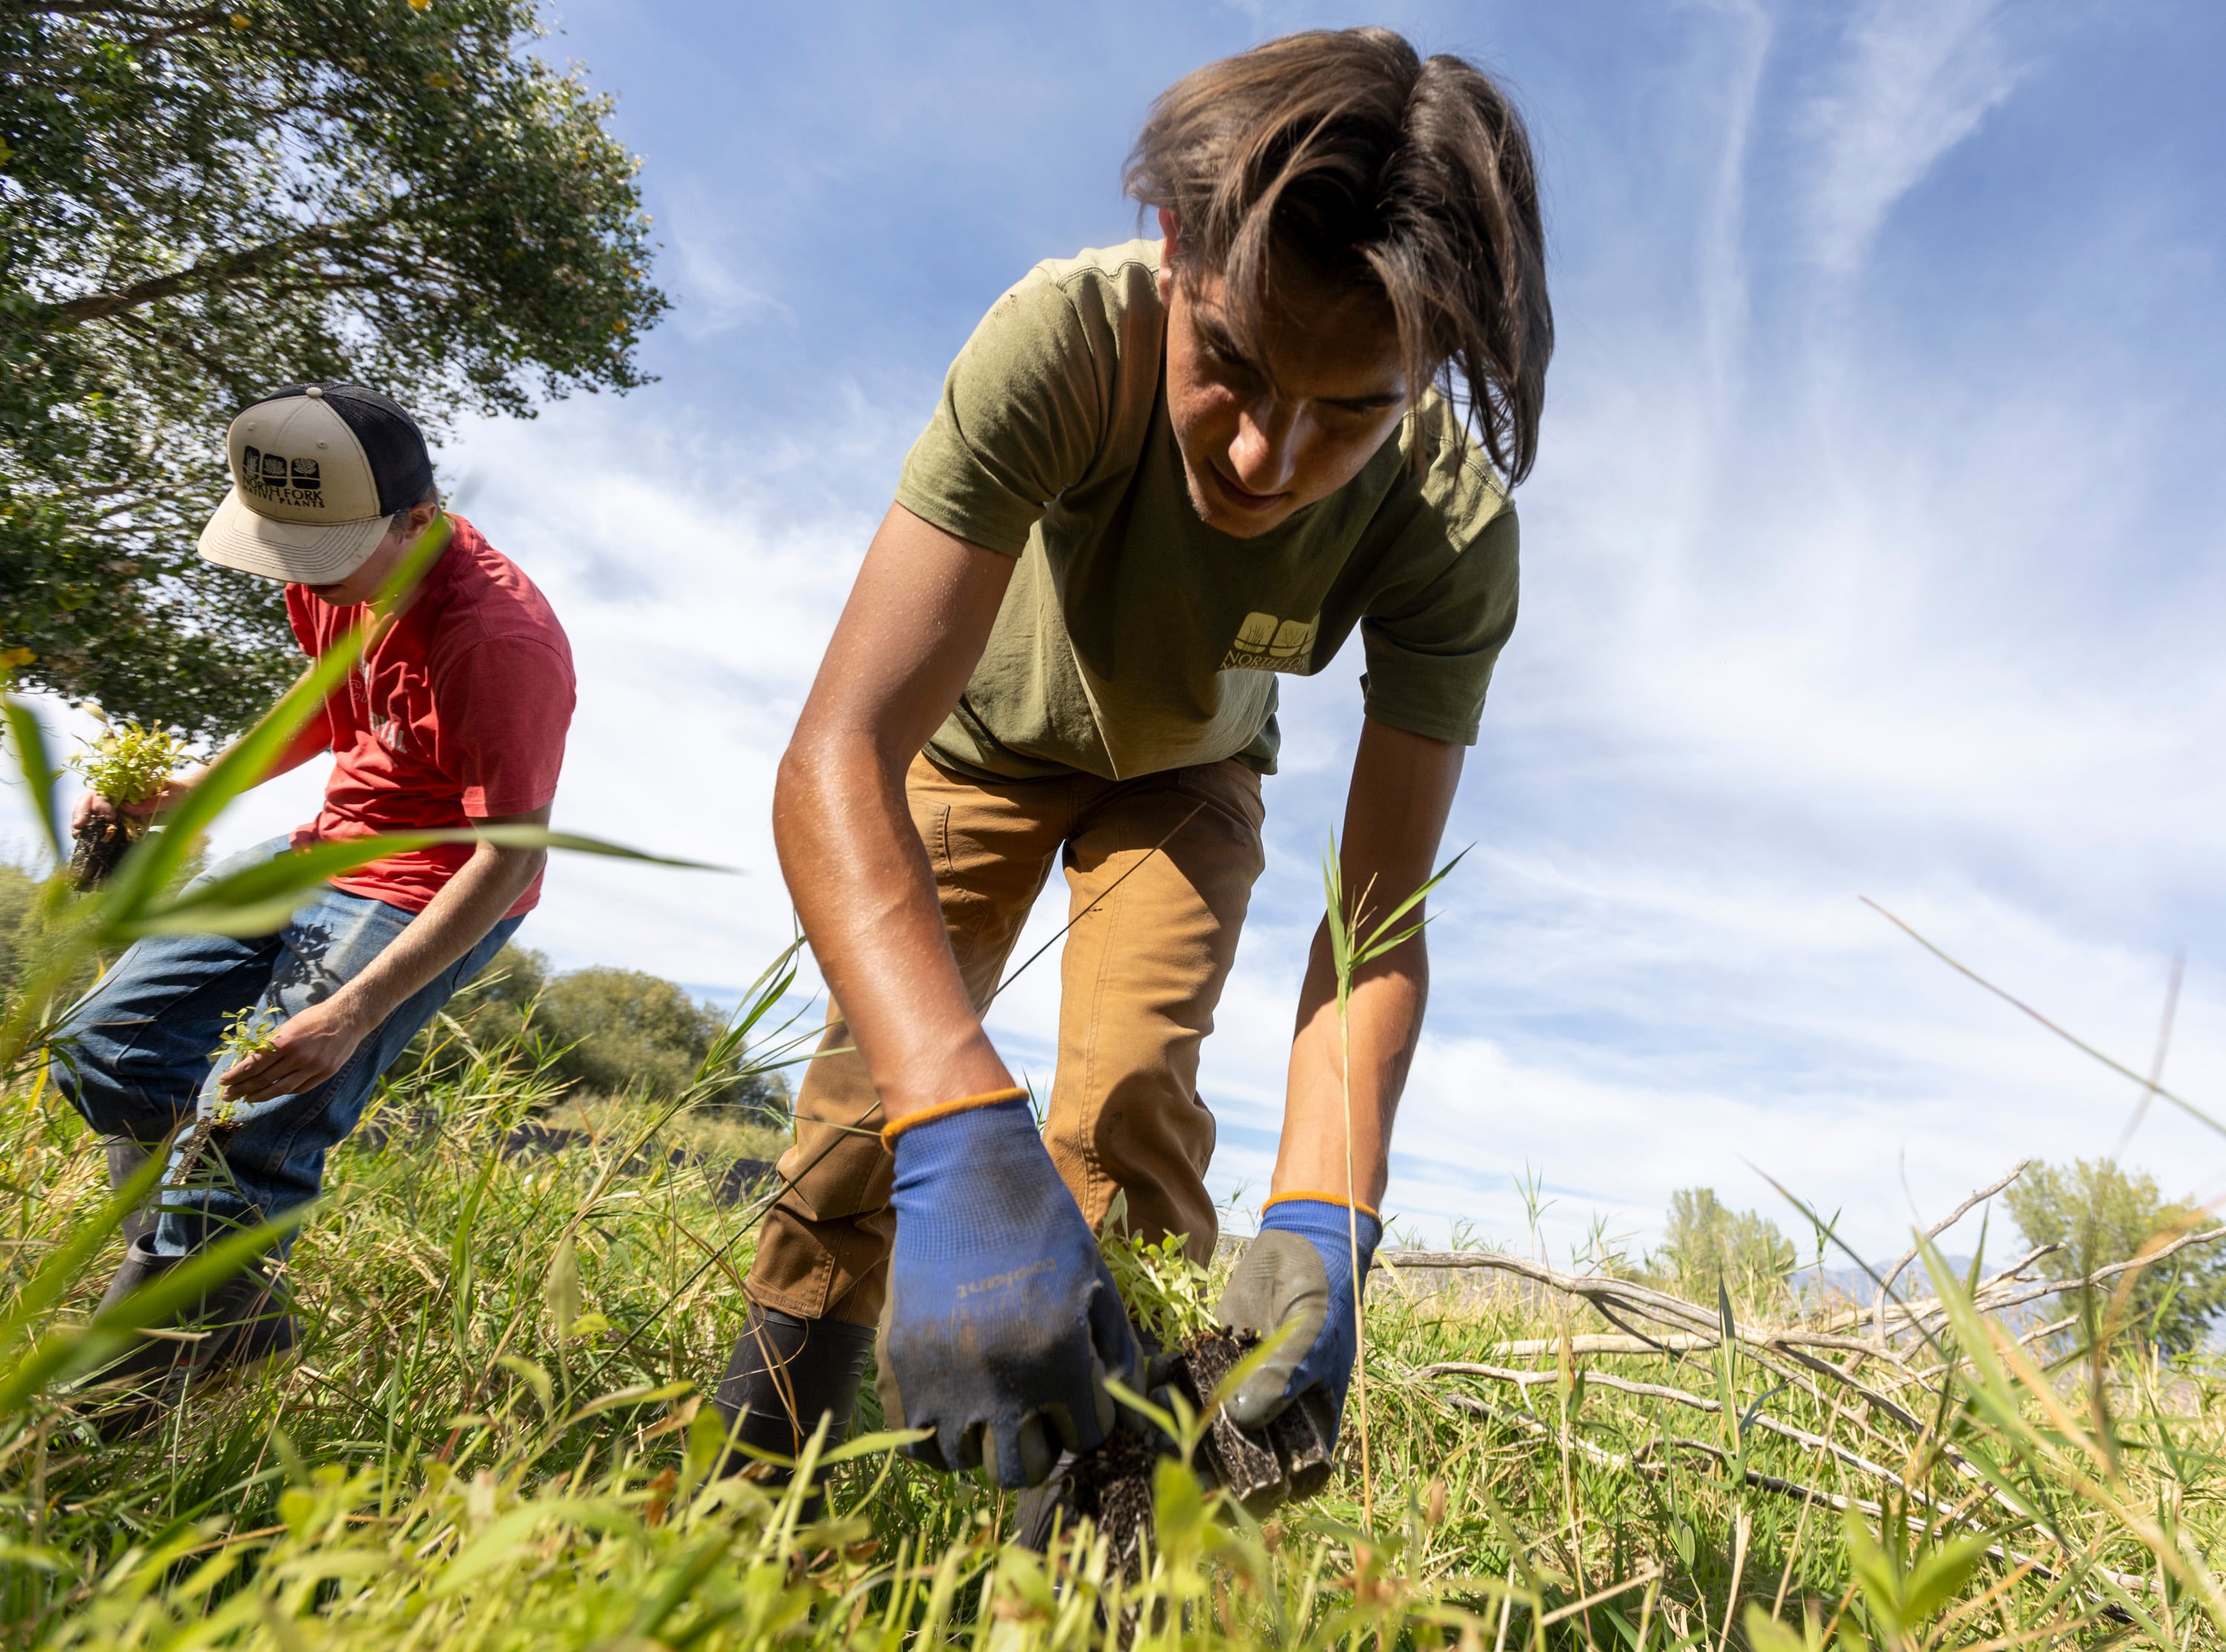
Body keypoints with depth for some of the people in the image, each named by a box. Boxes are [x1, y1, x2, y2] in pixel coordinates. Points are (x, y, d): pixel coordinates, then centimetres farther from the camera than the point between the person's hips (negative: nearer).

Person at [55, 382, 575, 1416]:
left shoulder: (499, 638, -30)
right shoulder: (332, 567, -3)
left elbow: (511, 855, -29)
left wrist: (357, 1010, -34)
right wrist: (187, 790, 3)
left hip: (432, 895, -9)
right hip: (324, 849, 9)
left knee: (243, 1132, -14)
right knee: (106, 1044, 10)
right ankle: (229, 1311, 21)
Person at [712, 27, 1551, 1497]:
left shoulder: (1455, 529, -33)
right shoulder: (1065, 341, -40)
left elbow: (1377, 919, -31)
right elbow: (837, 760, -48)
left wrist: (1324, 1223, -48)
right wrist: (966, 1136, -62)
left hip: (1183, 773, 1)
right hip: (985, 729, 0)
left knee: (1134, 1095, -18)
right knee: (876, 1082, -7)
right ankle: (757, 1444, 16)